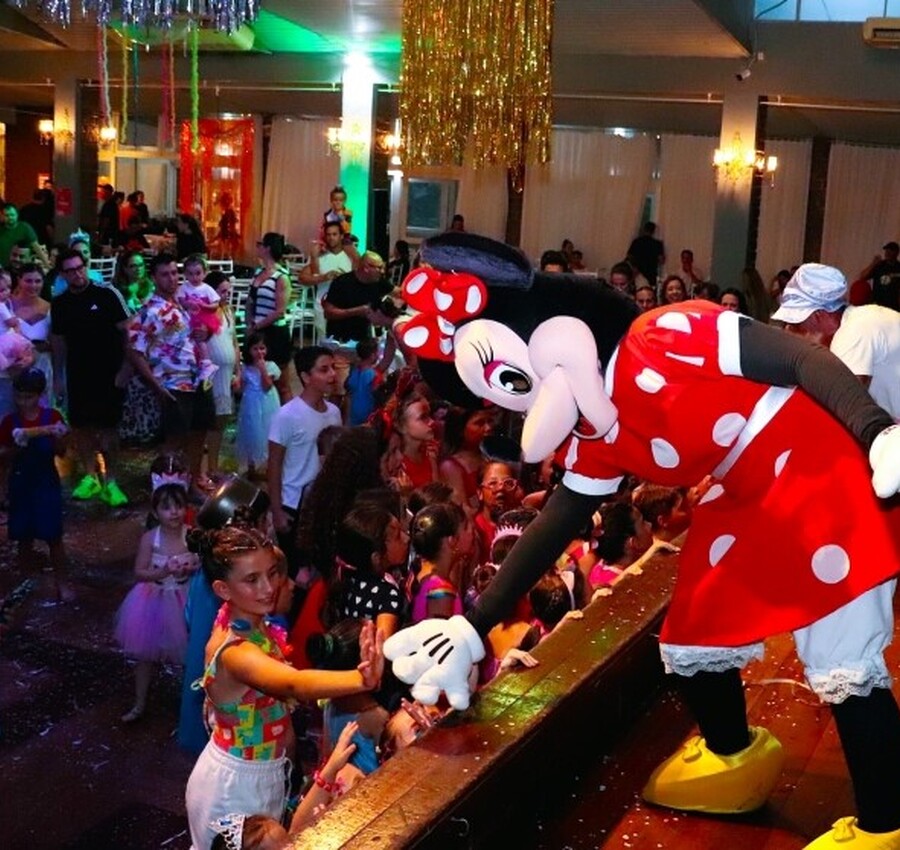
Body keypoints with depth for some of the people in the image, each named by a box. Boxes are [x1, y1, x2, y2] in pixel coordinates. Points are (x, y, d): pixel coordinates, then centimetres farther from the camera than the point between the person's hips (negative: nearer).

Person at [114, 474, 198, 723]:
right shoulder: (149, 539, -12)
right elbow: (139, 573, -10)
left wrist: (194, 568, -25)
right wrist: (163, 572, -24)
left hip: (184, 601, -1)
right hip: (154, 602, 1)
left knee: (189, 652, 10)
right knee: (145, 653, 12)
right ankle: (139, 704, 28)